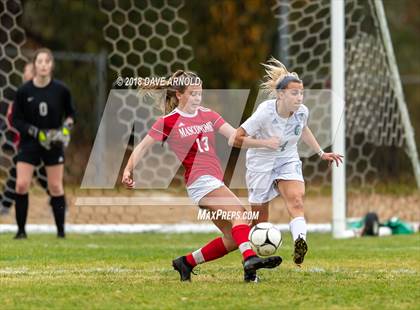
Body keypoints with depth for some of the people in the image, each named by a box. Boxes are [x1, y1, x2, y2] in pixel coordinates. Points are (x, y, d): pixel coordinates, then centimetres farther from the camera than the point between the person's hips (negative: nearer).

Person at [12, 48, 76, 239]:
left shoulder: (61, 90, -6)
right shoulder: (24, 91, -8)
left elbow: (70, 112, 9)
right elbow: (16, 120, -4)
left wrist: (66, 127, -10)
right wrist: (36, 133, -16)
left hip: (54, 144, 0)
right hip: (29, 143, 0)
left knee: (56, 187, 2)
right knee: (21, 185, -10)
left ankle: (61, 230, 13)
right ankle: (21, 230, 1)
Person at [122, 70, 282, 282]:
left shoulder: (207, 115, 16)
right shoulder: (169, 122, 0)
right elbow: (142, 147, 3)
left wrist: (265, 142, -5)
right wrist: (128, 170, -11)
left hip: (215, 181, 7)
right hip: (199, 181, -7)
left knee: (232, 239, 2)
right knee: (238, 211, -28)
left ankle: (187, 262, 16)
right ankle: (250, 259, -46)